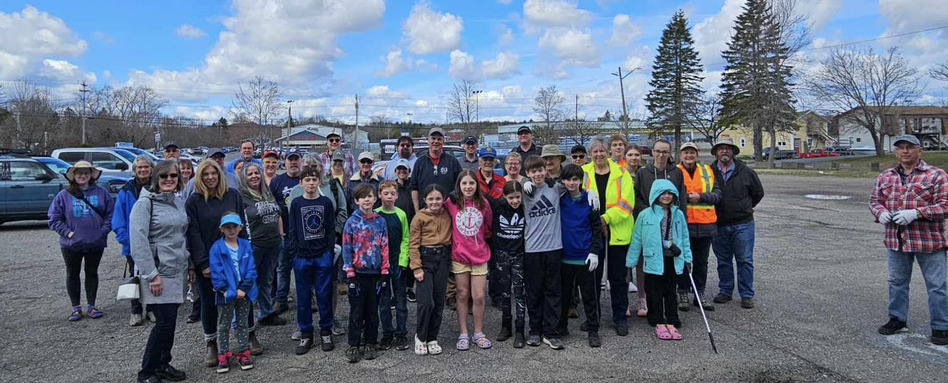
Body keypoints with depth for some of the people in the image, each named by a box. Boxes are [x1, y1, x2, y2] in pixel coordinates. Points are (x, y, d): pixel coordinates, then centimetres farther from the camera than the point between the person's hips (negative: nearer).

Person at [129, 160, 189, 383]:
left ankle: (163, 365, 25)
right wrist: (151, 275, -19)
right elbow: (138, 240, -16)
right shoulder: (145, 203, -10)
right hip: (159, 272, -7)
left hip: (177, 271, 7)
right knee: (165, 321, -7)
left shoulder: (178, 203, 12)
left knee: (169, 321, 11)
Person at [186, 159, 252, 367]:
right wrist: (203, 263, -13)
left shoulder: (233, 196, 3)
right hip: (207, 262, -1)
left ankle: (250, 335, 26)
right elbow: (193, 234, -7)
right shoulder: (193, 201, -3)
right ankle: (211, 344, 23)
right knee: (209, 302, 8)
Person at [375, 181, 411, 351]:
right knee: (384, 301, 8)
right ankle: (387, 334, 19)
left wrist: (403, 261, -9)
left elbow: (405, 239, 0)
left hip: (399, 263, 0)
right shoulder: (375, 215, 0)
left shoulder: (401, 214, 0)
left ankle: (401, 334, 16)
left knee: (401, 300, 6)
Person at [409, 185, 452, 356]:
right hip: (425, 258, -4)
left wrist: (449, 258, 2)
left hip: (442, 259, 4)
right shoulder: (420, 217, -4)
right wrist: (416, 268, -11)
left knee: (439, 302, 7)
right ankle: (420, 337, 11)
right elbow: (413, 244, -5)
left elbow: (451, 238, 15)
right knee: (425, 301, -10)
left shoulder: (447, 216, 6)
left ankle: (432, 338, 21)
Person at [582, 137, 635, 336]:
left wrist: (607, 218, -17)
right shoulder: (584, 173, 4)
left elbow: (626, 203, -7)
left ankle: (620, 318, 19)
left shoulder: (621, 174, 0)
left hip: (617, 233, -1)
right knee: (593, 275, 10)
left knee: (618, 277, 6)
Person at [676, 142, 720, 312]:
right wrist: (687, 196, -21)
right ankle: (683, 294, 18)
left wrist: (700, 197, -14)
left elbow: (717, 194, 2)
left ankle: (700, 295, 24)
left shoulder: (707, 171, 9)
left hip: (705, 224, 3)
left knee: (702, 262, 12)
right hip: (683, 224, -3)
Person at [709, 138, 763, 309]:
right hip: (719, 225, 1)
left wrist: (745, 208, 11)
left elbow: (758, 193, 12)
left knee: (745, 260, 3)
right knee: (723, 261, 12)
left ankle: (747, 295, 12)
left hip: (742, 224, -1)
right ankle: (725, 291, 25)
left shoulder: (746, 172, -1)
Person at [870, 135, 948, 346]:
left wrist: (915, 213, -24)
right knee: (897, 281, 15)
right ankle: (897, 319, 30)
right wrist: (881, 213, -7)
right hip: (896, 240, 5)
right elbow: (874, 200, 14)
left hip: (928, 241, -4)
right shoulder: (885, 177, 9)